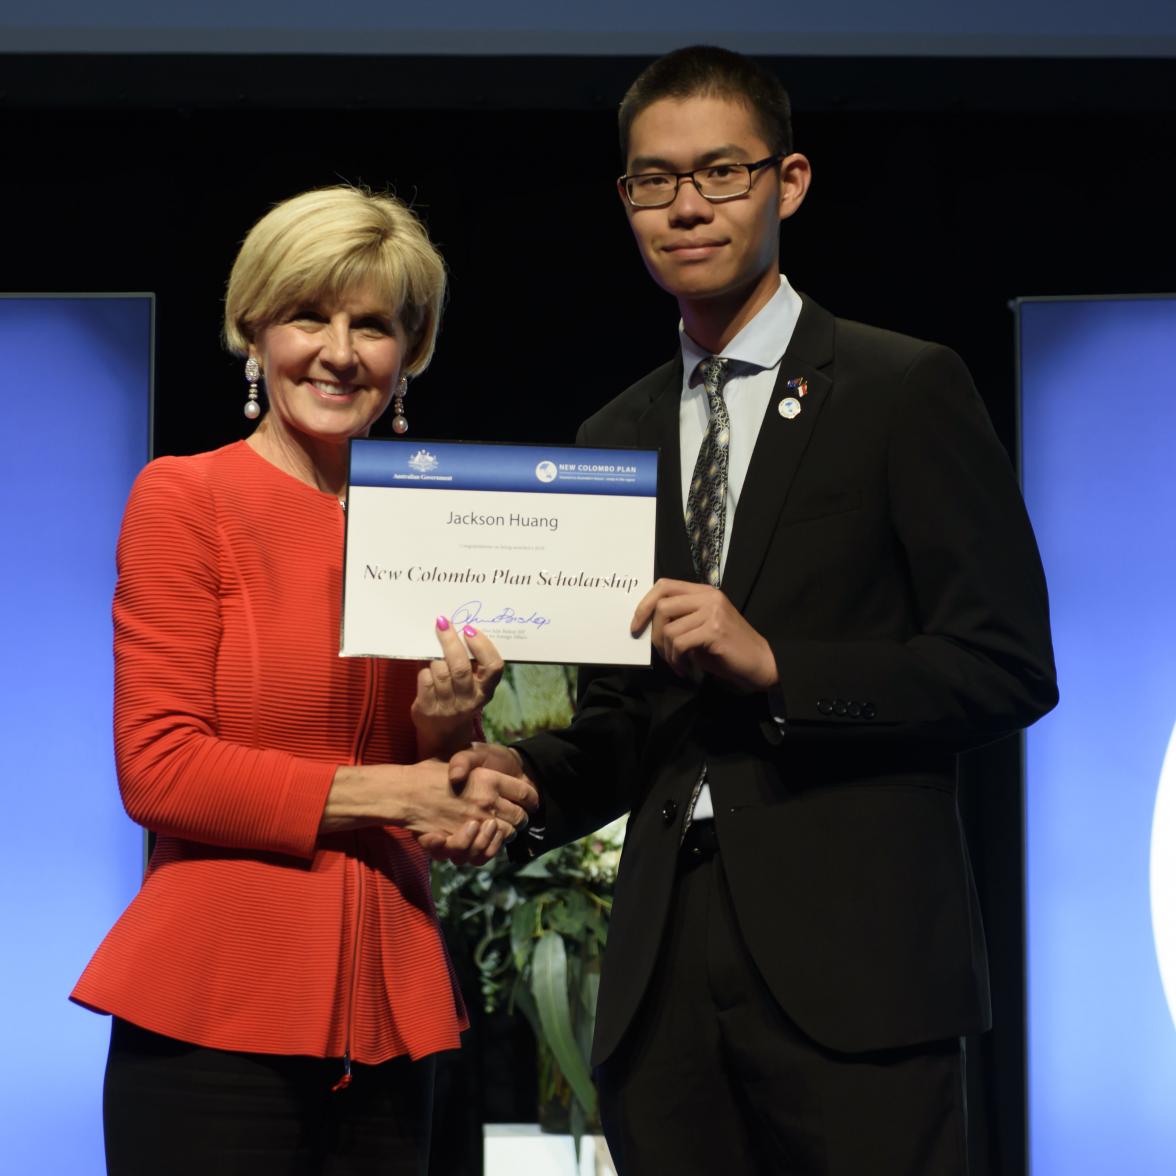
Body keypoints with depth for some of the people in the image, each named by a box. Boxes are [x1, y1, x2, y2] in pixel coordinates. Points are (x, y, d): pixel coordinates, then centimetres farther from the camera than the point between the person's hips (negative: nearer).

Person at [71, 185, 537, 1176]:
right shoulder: (185, 497, -2)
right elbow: (157, 768, -9)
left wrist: (447, 731, -6)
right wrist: (386, 792, -10)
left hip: (385, 1013, 5)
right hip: (216, 1008, -5)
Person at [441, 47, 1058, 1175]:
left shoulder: (906, 392, 1)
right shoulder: (615, 438, 18)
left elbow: (1009, 666, -5)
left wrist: (775, 664, -14)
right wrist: (533, 776, 1)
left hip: (849, 957, -5)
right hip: (664, 969, 5)